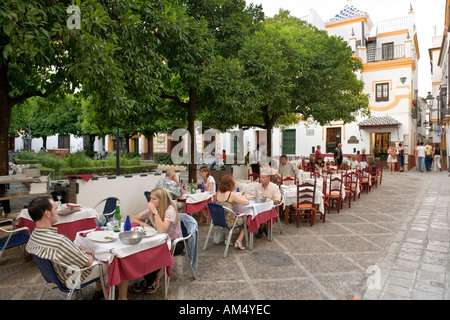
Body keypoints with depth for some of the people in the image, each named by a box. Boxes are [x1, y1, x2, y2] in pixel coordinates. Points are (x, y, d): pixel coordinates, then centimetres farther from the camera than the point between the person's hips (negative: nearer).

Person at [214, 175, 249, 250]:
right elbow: (247, 202, -11)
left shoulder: (218, 193, 0)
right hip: (228, 221, -6)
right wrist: (240, 197, 6)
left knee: (240, 217, 28)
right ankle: (239, 240, 8)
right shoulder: (231, 195, -17)